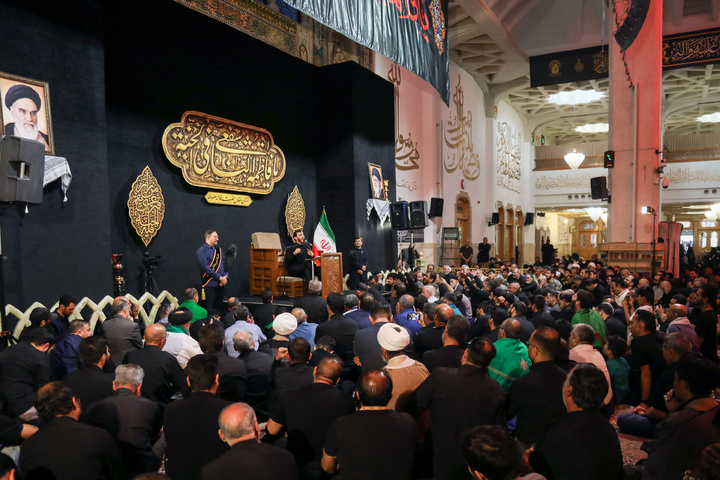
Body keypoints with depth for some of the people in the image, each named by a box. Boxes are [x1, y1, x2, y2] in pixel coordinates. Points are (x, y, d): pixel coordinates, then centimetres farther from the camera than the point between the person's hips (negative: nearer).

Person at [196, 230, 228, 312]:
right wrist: (220, 278, -16)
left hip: (221, 285, 6)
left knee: (219, 310, 11)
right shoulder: (201, 251, -7)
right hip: (209, 285, -6)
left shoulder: (219, 250, 14)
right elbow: (206, 268, -15)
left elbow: (224, 264, 14)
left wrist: (225, 278, -4)